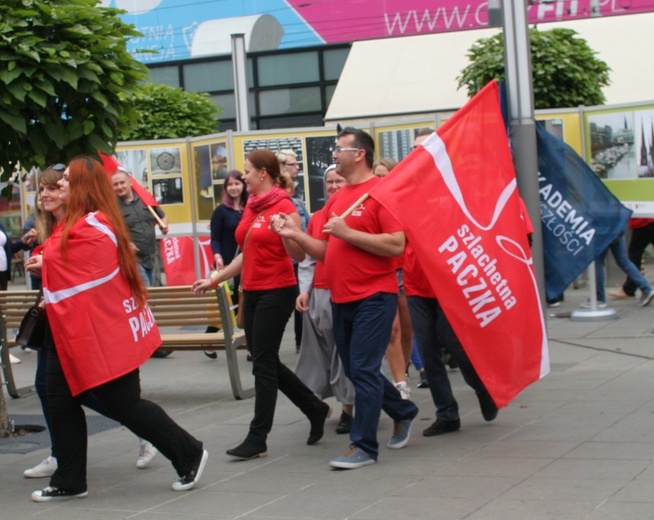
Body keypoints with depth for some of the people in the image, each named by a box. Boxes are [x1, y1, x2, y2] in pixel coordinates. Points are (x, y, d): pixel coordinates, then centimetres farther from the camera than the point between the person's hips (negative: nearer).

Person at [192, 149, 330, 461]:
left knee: (263, 363, -6)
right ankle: (316, 409, 27)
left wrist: (285, 232, -32)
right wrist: (215, 279, 20)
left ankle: (257, 440, -1)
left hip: (277, 291, -9)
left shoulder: (284, 207, -12)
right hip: (252, 291, 9)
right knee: (266, 362, 12)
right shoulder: (251, 206, 11)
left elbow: (299, 256, -14)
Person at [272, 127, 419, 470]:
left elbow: (396, 245, -20)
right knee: (356, 370, 16)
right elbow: (325, 252, 16)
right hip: (341, 298, 8)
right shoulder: (336, 199, 13)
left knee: (363, 370, -7)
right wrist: (296, 235, 0)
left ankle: (363, 446, 1)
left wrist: (346, 232, -18)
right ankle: (403, 413, 36)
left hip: (374, 296, -8)